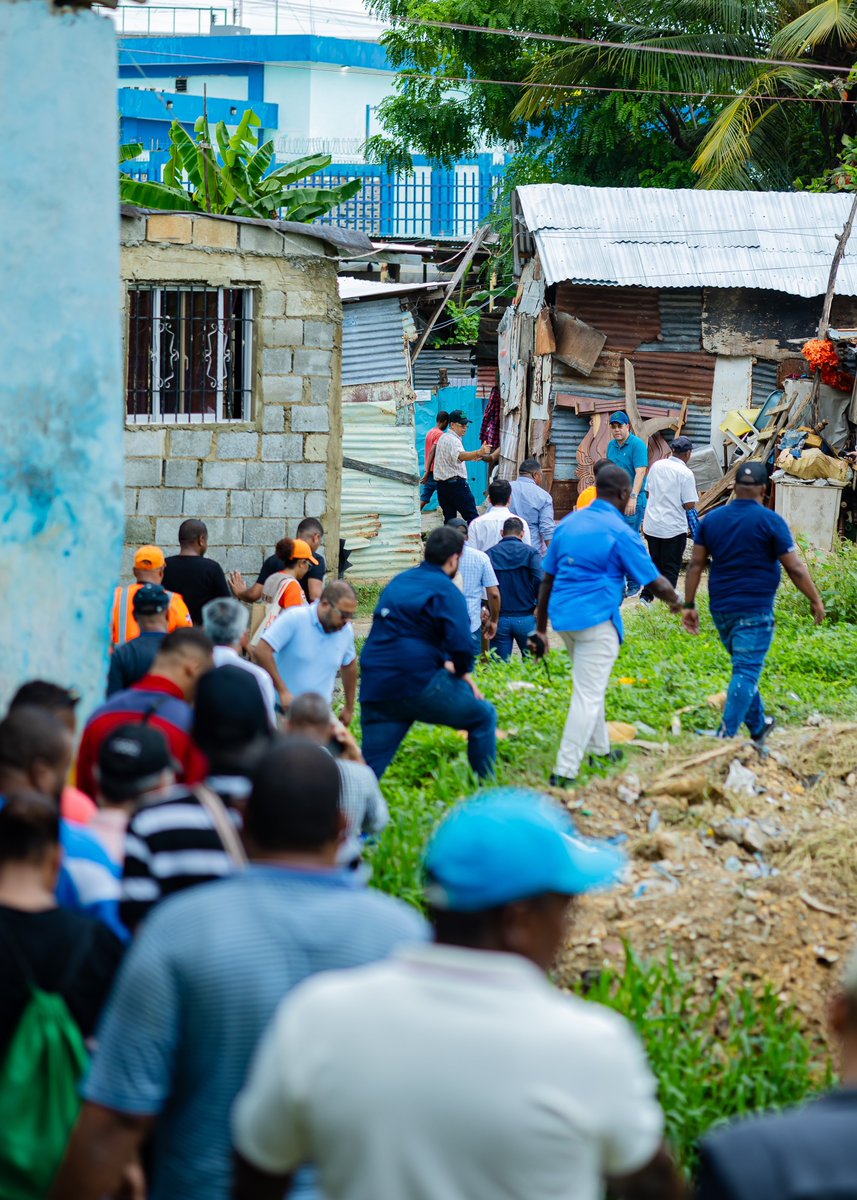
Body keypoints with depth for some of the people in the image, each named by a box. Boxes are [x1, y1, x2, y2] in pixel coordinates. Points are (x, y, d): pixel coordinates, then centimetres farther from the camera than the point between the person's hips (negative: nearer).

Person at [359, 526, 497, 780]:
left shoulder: (398, 582, 17)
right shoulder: (445, 590, -6)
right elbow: (460, 645, -16)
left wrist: (444, 664, 22)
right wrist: (463, 673, 5)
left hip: (374, 689, 7)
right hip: (417, 685, -6)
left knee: (369, 768, 9)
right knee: (484, 717, 14)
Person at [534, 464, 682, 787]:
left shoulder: (568, 524, 9)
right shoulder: (621, 533, -9)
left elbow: (547, 579, 12)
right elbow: (655, 582, -5)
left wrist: (541, 628, 18)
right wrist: (676, 602, 16)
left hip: (562, 615, 7)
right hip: (596, 620, -7)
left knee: (591, 687, 25)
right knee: (588, 694, -5)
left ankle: (600, 749, 36)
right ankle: (564, 771, -10)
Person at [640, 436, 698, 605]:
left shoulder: (656, 466, 3)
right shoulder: (685, 473, -14)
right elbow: (689, 505, -16)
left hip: (651, 526, 5)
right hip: (673, 528, -5)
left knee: (655, 562, 20)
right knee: (671, 567, 6)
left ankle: (646, 596, 15)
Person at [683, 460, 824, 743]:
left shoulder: (711, 519, 5)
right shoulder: (770, 521, -9)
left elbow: (695, 564, 5)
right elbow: (795, 568, -8)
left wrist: (689, 605, 10)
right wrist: (816, 600, 2)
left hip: (721, 610, 6)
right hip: (755, 611, -6)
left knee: (745, 669, 21)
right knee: (746, 673, -6)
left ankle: (758, 727, 34)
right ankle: (726, 736, -15)